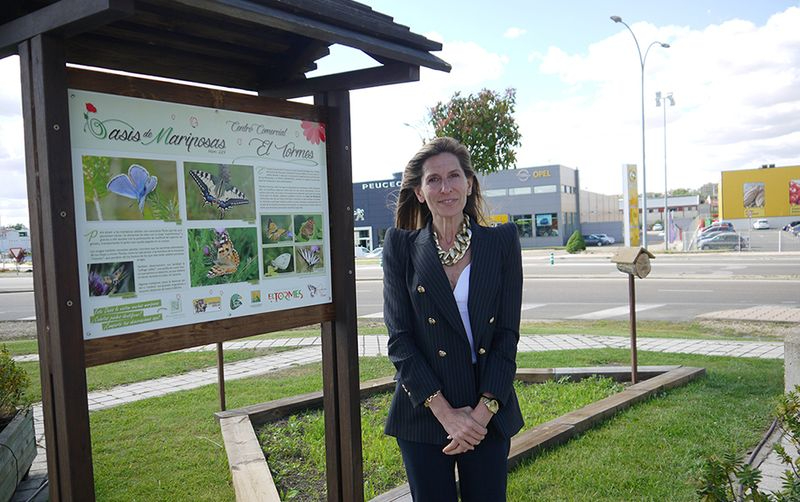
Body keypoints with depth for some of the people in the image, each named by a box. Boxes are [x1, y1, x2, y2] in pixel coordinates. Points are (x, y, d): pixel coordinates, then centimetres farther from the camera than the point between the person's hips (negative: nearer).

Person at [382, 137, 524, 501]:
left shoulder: (501, 242, 0)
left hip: (490, 415, 1)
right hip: (424, 414, 0)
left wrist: (483, 412, -11)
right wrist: (445, 412, -13)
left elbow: (507, 334, -2)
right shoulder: (401, 246, -1)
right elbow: (399, 338, -6)